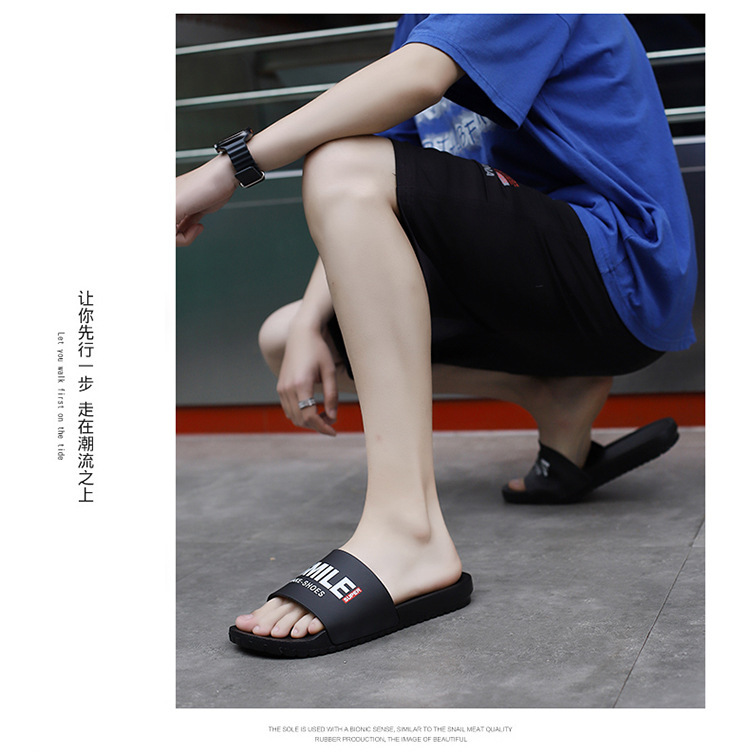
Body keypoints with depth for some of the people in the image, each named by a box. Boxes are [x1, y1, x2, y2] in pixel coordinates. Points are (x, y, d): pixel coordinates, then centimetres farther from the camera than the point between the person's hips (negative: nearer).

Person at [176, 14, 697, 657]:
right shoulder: (420, 23, 19)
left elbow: (417, 78, -27)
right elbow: (364, 220, 9)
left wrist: (230, 166, -28)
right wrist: (310, 324, -5)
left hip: (621, 276, -9)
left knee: (345, 168, -25)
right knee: (286, 336, 8)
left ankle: (406, 528, -36)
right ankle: (558, 397, 3)